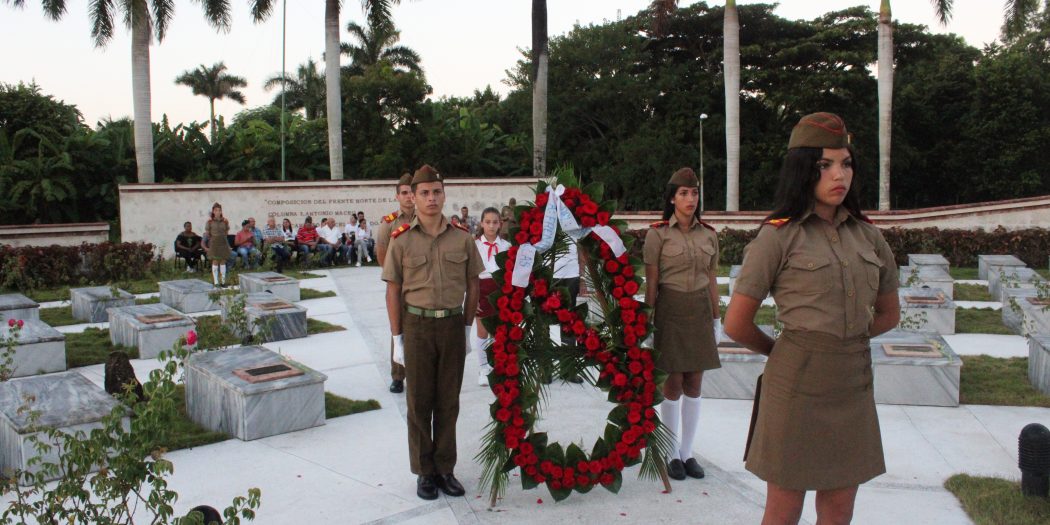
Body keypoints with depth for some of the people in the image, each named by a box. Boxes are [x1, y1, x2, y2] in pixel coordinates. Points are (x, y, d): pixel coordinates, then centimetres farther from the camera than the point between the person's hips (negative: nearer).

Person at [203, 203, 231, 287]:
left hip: (223, 242, 2)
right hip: (214, 243, -2)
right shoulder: (210, 222, -4)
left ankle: (223, 281, 10)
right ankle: (216, 282, 3)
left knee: (223, 261, 4)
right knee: (215, 261, -1)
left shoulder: (224, 221, 3)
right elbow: (207, 233, 2)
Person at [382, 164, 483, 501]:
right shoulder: (401, 240, -2)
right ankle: (424, 471, 20)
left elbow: (472, 286, 9)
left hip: (452, 325, 1)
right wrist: (397, 338, -1)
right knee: (419, 401, 7)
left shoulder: (462, 238, 2)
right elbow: (393, 292, 1)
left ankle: (446, 469, 22)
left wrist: (467, 328, 7)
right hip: (417, 325, -1)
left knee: (448, 401, 9)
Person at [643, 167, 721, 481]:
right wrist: (649, 321, -7)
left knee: (694, 383, 8)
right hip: (671, 310, -4)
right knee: (673, 383, 1)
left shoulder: (708, 235, 7)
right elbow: (651, 283, -4)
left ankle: (688, 452, 19)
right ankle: (673, 454, 14)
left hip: (700, 310, 4)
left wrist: (716, 318, 12)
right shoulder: (658, 233, -5)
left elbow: (712, 281, 13)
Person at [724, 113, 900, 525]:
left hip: (853, 386, 5)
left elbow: (888, 314, 21)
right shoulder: (779, 235, -9)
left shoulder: (867, 235, 7)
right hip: (797, 386, -5)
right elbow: (736, 325, -7)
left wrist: (841, 339, 11)